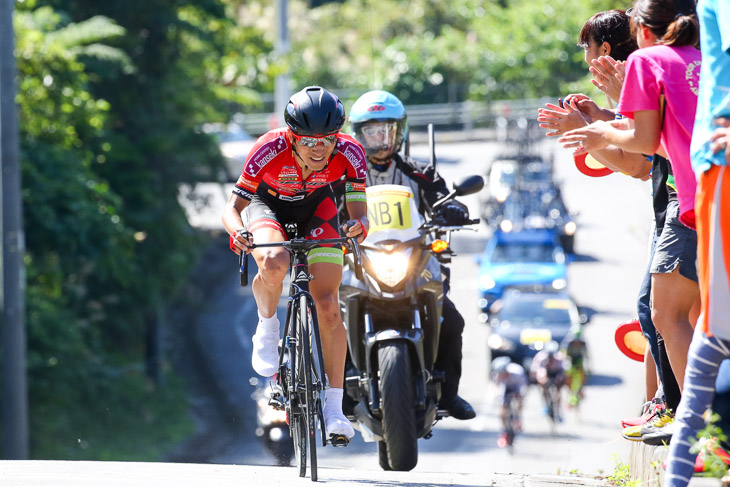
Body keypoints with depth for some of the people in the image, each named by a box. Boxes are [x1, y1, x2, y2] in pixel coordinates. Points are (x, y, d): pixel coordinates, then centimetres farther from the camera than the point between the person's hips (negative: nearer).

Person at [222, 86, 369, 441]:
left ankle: (335, 407, -4)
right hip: (268, 205, -2)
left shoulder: (349, 154, -29)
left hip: (317, 208, 2)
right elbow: (233, 206, -29)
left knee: (327, 304, -11)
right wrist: (237, 231, -51)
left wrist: (359, 226, -49)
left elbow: (359, 211, -25)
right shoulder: (270, 151, -34)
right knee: (274, 264, -37)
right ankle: (267, 328, -7)